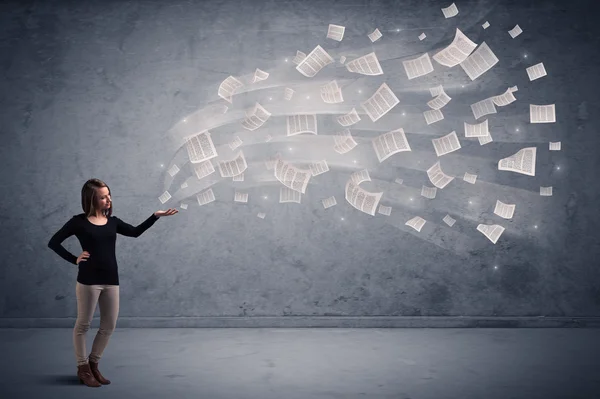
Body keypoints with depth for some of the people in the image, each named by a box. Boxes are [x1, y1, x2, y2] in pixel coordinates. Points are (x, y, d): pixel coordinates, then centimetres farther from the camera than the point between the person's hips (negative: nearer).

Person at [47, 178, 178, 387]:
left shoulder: (112, 221, 8)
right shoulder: (79, 221, -6)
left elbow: (135, 232, 17)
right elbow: (53, 242, -3)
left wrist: (155, 216, 9)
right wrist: (74, 259, -10)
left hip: (111, 280, 5)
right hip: (88, 280, -5)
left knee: (109, 326, 9)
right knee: (83, 325, 4)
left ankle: (93, 364, 26)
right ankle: (83, 368, 18)